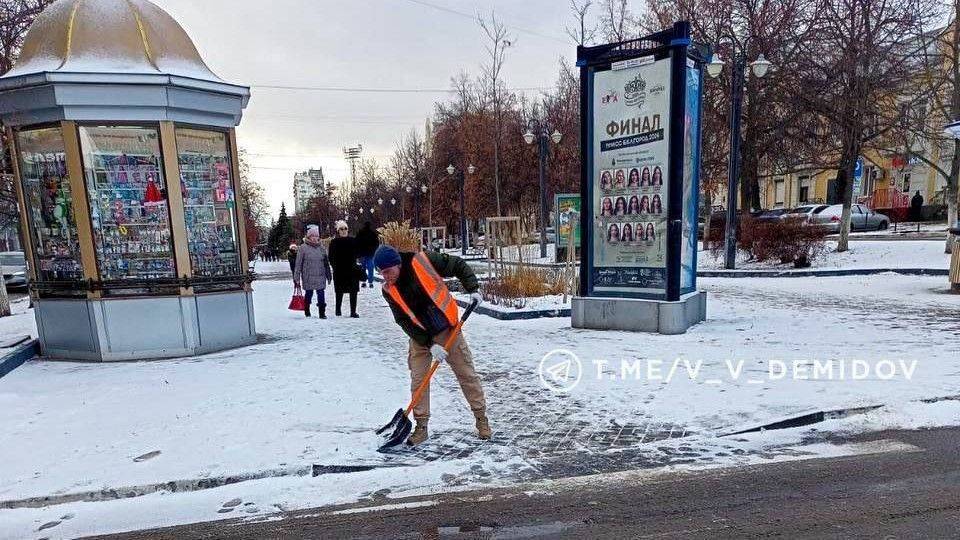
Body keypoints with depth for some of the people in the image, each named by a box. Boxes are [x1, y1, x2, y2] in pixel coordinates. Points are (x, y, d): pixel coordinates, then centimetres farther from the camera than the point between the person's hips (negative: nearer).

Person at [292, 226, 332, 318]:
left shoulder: (321, 247, 9)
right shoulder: (303, 248, -2)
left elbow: (326, 263, 16)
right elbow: (298, 264, -1)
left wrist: (328, 275, 16)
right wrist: (296, 278, -3)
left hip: (320, 276, 2)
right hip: (308, 277, -2)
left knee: (321, 294, -4)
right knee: (308, 293, 9)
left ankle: (322, 312, 1)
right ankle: (307, 311, 27)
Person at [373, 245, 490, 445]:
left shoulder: (422, 261, -19)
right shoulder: (388, 290, -10)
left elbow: (458, 265, -7)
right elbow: (404, 322, -11)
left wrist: (473, 288, -18)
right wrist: (429, 345, -18)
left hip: (447, 329, -2)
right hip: (420, 337, 2)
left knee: (467, 374, 6)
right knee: (418, 380, 0)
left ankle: (481, 418, 21)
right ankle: (421, 427, 16)